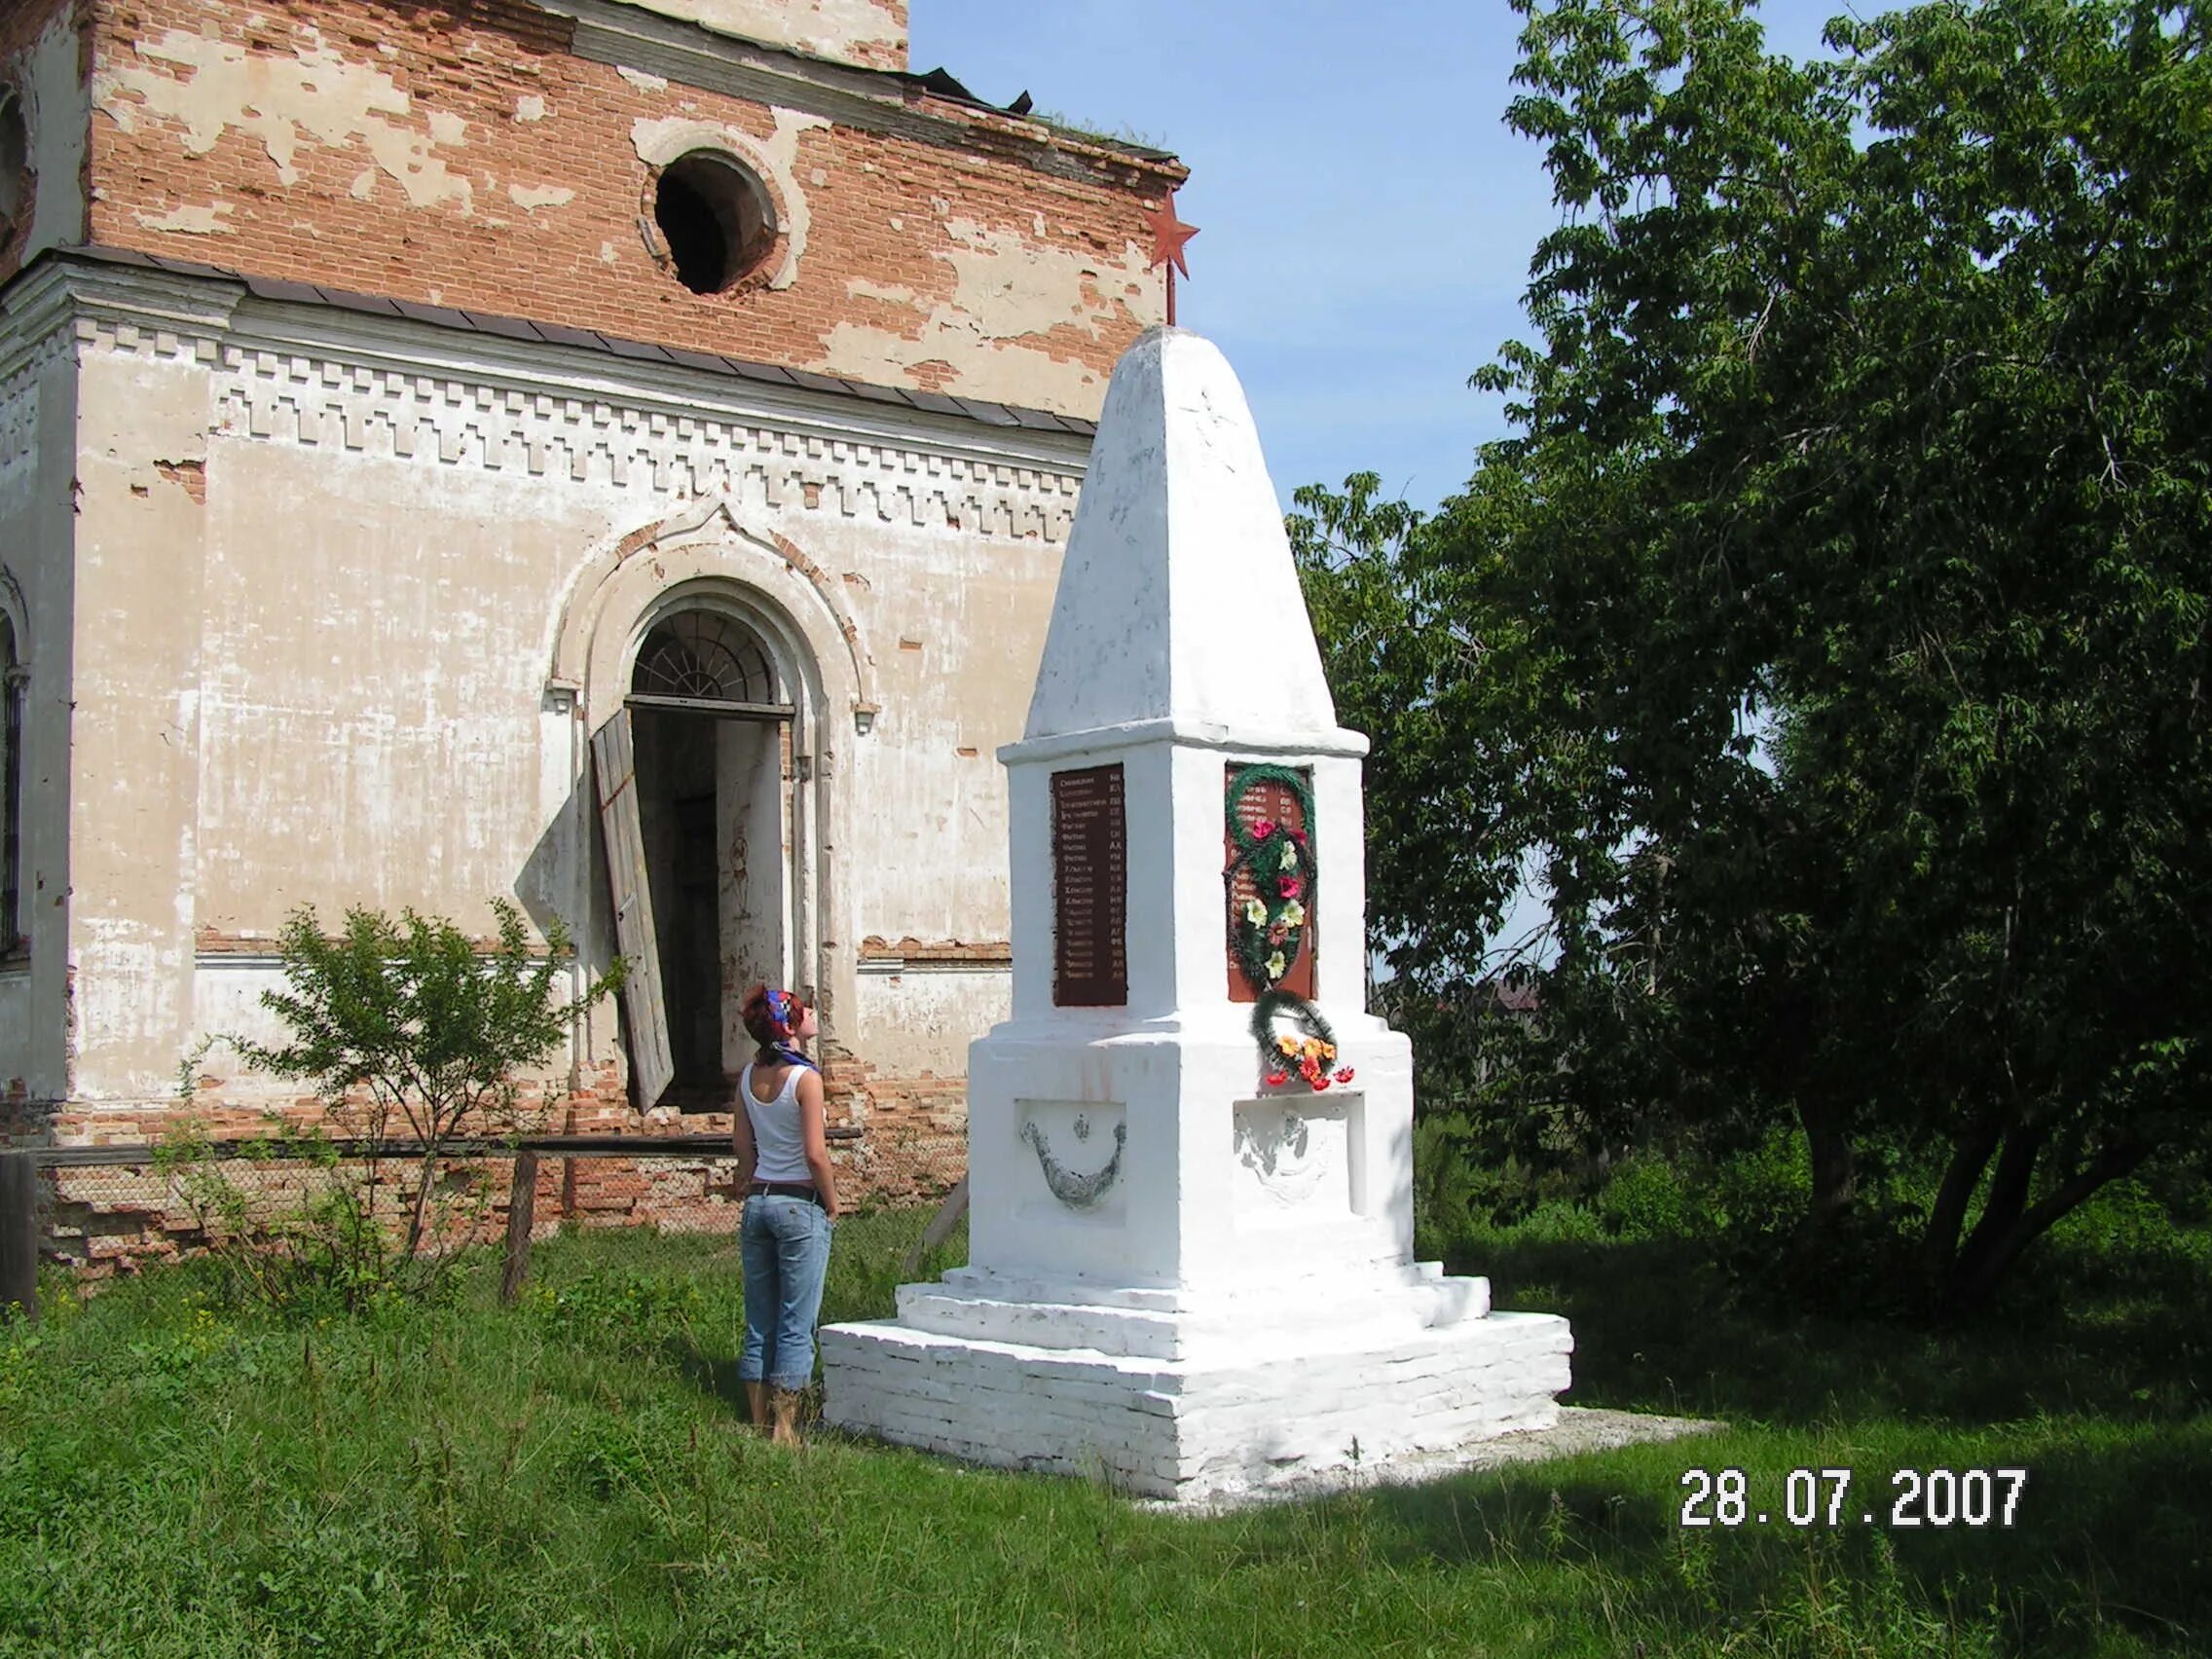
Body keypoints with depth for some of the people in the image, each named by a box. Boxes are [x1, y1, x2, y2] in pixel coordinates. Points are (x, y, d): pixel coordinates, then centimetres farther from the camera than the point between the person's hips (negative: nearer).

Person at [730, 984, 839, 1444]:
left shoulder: (748, 1077, 5)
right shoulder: (804, 1077, -14)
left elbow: (743, 1144, 11)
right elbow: (814, 1153, -16)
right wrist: (832, 1204, -3)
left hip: (757, 1202, 6)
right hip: (800, 1205, -6)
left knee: (759, 1323, 12)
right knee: (796, 1326, 1)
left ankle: (759, 1423, 18)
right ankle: (784, 1429, 3)